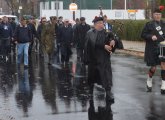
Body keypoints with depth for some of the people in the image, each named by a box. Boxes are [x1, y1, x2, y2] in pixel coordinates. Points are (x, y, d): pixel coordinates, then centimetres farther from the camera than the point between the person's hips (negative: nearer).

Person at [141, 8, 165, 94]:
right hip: (152, 49, -2)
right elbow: (143, 35, -2)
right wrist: (151, 37, -18)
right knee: (153, 68, 3)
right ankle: (149, 81, 35)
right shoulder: (149, 24, -3)